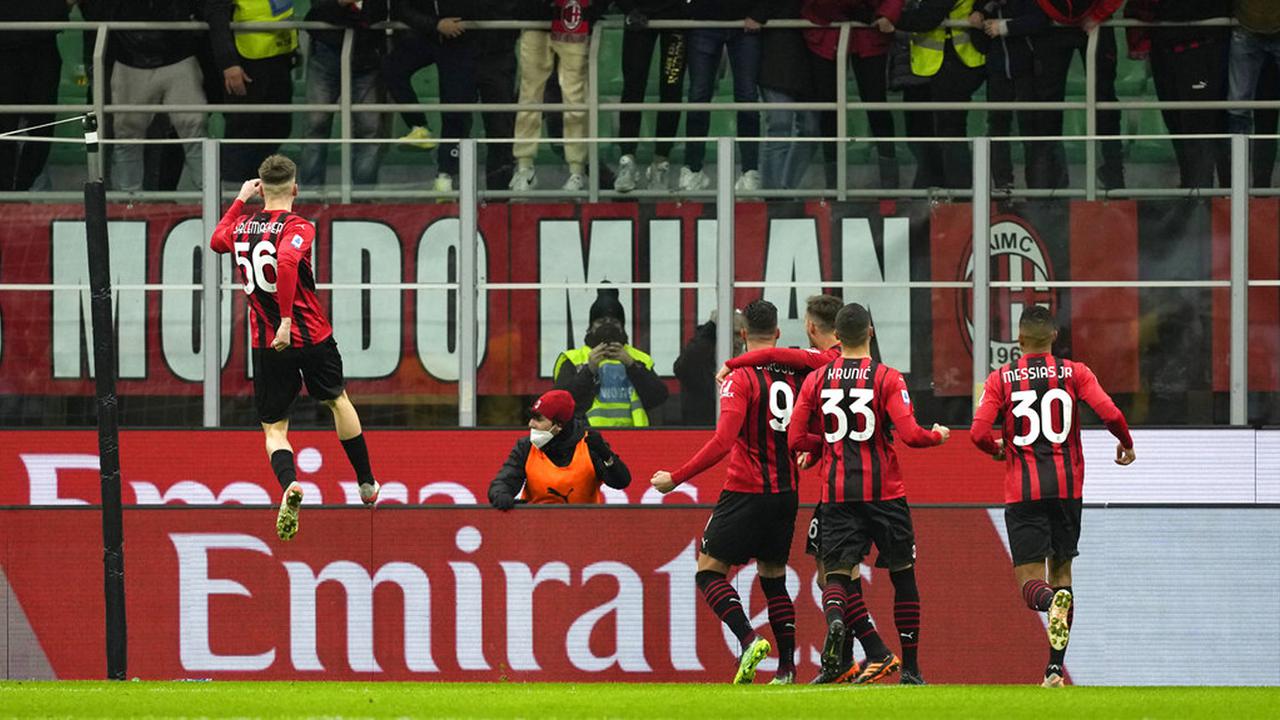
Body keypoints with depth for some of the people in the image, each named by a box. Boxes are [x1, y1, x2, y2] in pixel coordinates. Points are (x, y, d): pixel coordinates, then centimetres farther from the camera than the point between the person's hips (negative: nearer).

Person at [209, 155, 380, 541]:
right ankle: (366, 483, 38)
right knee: (337, 400, 24)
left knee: (274, 429, 5)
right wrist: (287, 319, -33)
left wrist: (240, 200, 29)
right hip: (313, 337, -2)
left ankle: (289, 484, -28)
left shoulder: (243, 226, 1)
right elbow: (286, 262, -34)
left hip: (267, 345, 2)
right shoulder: (297, 227, -14)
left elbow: (217, 241, 24)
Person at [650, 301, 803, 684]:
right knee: (773, 577, 17)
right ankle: (787, 665, 9)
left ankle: (749, 639, -21)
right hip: (787, 492, 6)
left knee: (709, 571, 0)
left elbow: (722, 442, -21)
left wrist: (676, 478, -16)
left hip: (746, 492, -6)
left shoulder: (740, 379, -12)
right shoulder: (794, 374, 5)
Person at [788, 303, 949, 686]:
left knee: (837, 572, 2)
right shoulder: (887, 378, -6)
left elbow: (796, 439, 2)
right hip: (884, 491, -1)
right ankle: (911, 668, 13)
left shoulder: (816, 380, 3)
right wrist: (938, 436, 8)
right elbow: (910, 435, -13)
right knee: (903, 575, 12)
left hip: (837, 493, 1)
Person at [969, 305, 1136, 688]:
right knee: (1061, 570, 16)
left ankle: (1053, 601, -42)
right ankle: (1055, 667, 12)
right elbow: (1110, 414, -11)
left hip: (1022, 491, -2)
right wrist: (1126, 445, 10)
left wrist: (997, 450, 14)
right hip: (1066, 485, 2)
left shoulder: (1001, 379, 0)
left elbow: (978, 433, -8)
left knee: (1031, 581, -3)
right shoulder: (1074, 373, 1)